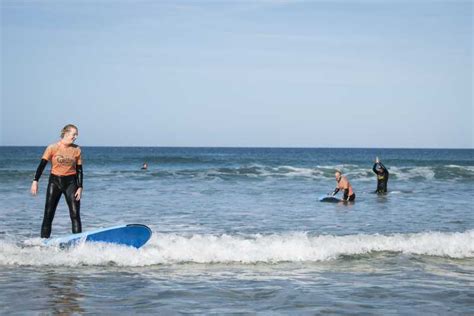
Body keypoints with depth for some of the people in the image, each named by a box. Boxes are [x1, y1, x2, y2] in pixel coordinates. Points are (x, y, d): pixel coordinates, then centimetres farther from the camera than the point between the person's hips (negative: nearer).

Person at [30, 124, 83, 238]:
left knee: (75, 214, -6)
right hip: (54, 182, -1)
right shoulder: (53, 148, -5)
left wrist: (80, 187, -3)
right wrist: (35, 181, -11)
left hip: (70, 183, 1)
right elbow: (42, 165, -4)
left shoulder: (77, 150, 0)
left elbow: (79, 170, 3)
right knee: (48, 214, 1)